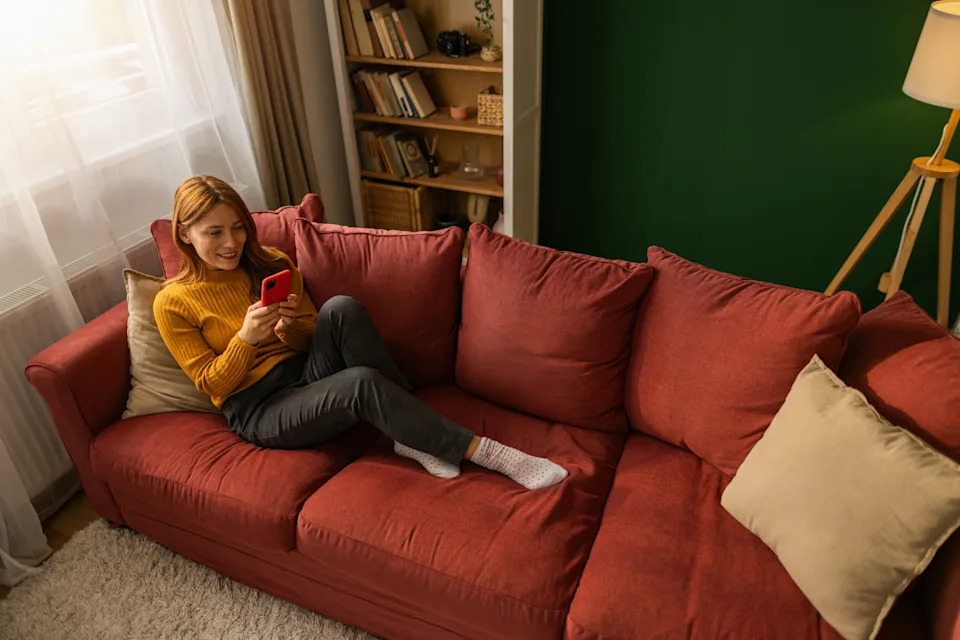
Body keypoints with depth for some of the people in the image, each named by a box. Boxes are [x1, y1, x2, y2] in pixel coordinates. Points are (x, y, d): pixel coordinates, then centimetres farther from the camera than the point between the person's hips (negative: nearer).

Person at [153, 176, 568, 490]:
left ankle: (412, 435, -24)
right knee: (362, 383, -36)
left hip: (306, 374, 4)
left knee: (341, 309, -30)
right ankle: (488, 454, -29)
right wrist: (246, 337, -21)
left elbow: (311, 338, 11)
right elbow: (212, 384, -3)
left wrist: (290, 328, -13)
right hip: (257, 410, -4)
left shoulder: (271, 265, 9)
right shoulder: (173, 303, -2)